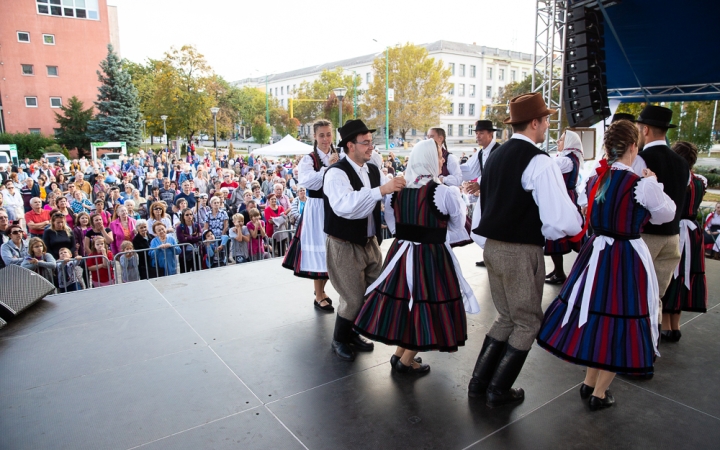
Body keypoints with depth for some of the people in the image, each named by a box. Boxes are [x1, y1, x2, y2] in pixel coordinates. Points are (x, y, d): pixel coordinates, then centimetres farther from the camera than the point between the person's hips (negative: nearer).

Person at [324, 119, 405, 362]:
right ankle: (339, 340, 27)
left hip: (370, 242, 7)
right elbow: (345, 205, -37)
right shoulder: (336, 173, -19)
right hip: (344, 245, -7)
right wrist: (381, 189, -45)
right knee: (354, 298, 0)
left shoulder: (374, 170, 4)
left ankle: (353, 334, 39)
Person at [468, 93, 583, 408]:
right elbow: (564, 221, -22)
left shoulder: (495, 157, 9)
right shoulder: (539, 163, -16)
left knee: (506, 317, 21)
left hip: (492, 246, 8)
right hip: (522, 252, -8)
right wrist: (546, 233, -1)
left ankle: (479, 382, 27)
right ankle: (498, 391, 20)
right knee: (527, 322, 11)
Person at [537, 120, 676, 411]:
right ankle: (599, 393, 20)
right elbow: (666, 214, 1)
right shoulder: (642, 184, -16)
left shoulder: (594, 181, 0)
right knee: (619, 323, 8)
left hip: (596, 253, 5)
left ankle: (589, 383, 31)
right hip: (627, 258, -5)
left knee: (596, 315, 18)